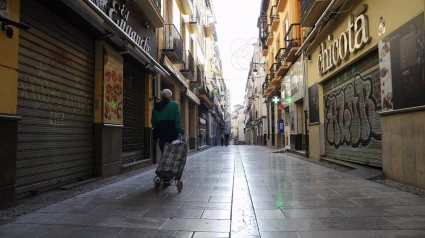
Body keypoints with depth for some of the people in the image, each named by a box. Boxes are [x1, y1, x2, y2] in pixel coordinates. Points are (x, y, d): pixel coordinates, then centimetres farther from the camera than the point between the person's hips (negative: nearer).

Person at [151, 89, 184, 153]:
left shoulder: (156, 106, 11)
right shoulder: (174, 105, -4)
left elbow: (153, 120, 13)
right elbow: (177, 120, -11)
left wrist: (156, 130, 20)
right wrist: (181, 131, -9)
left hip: (160, 131, 4)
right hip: (171, 131, -4)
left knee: (164, 151, 10)